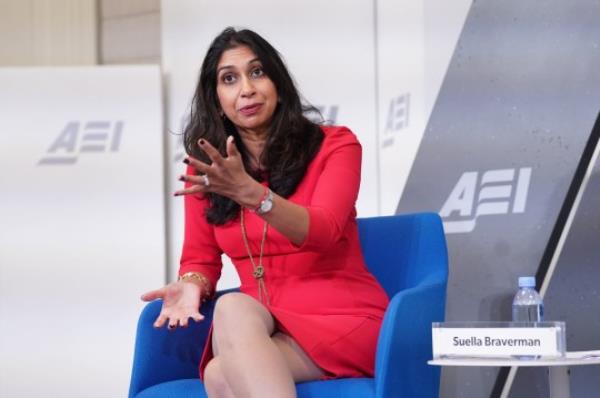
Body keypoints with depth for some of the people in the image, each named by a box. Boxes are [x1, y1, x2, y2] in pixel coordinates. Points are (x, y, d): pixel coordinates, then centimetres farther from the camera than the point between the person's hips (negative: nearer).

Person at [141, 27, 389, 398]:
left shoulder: (334, 144, -1)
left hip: (342, 319, -4)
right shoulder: (207, 169, 11)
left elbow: (323, 233, -17)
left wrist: (248, 191, -34)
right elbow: (201, 257, 13)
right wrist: (191, 286, -13)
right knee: (233, 307, -35)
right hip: (264, 326, 4)